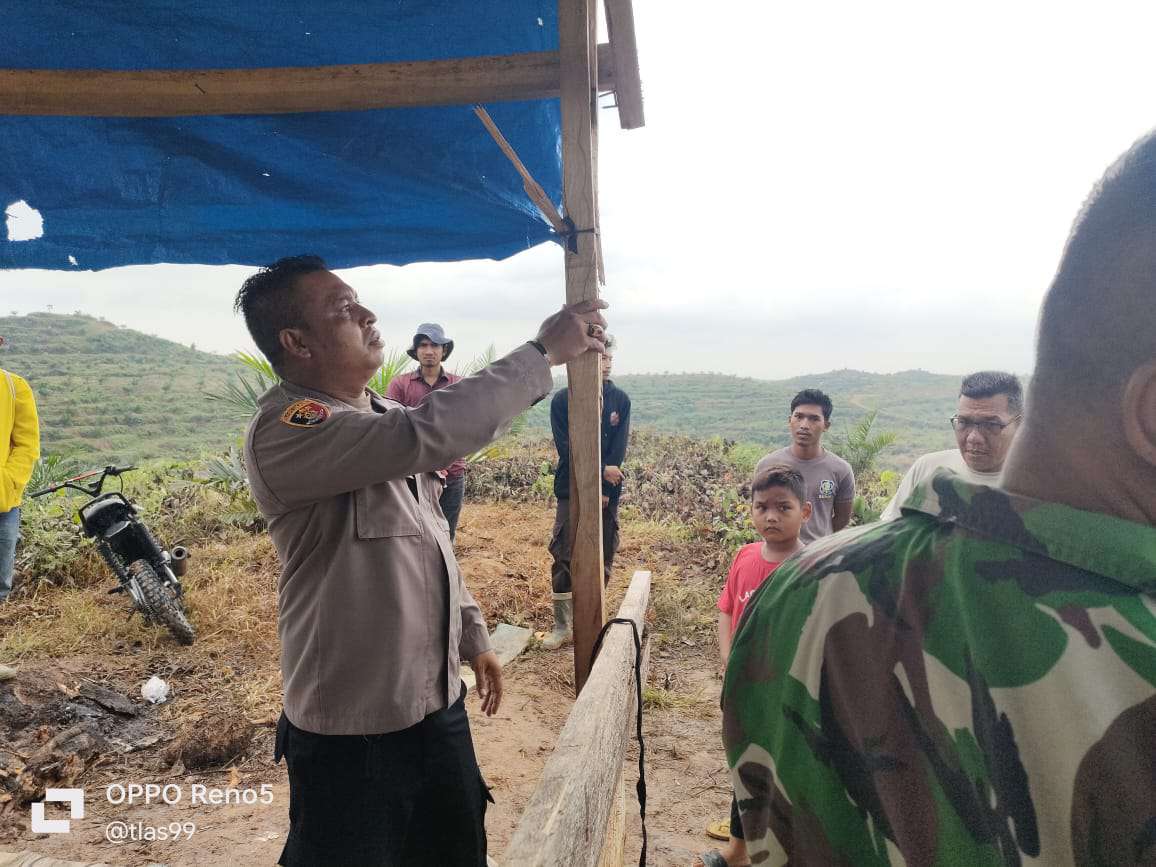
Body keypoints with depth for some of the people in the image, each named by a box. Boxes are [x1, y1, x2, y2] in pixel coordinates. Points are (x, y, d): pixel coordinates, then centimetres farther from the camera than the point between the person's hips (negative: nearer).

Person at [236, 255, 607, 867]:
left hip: (438, 701, 8)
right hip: (353, 729, -7)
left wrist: (472, 634, 17)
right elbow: (430, 434, -36)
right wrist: (542, 352, -27)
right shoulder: (283, 430, -22)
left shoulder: (383, 417, 6)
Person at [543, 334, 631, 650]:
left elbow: (619, 449, -2)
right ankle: (562, 625, 10)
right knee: (564, 558, -2)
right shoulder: (563, 399, -3)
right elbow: (565, 448, -8)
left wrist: (604, 492, -10)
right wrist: (602, 470, -14)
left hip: (607, 493, 2)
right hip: (571, 490, -2)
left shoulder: (620, 399, 3)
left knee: (602, 559, 7)